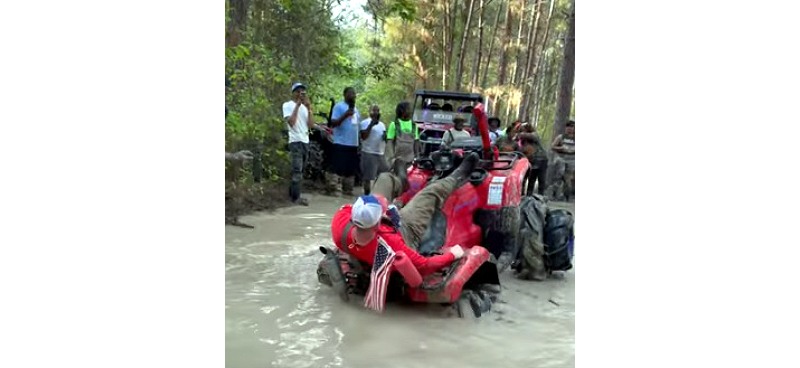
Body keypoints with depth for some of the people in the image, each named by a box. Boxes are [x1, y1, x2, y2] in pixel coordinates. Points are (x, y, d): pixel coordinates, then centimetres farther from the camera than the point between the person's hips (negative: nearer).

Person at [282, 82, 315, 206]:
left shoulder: (304, 106, 17)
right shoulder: (287, 105, -1)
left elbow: (311, 125, 6)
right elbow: (291, 123, -15)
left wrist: (309, 108, -3)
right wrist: (297, 106, -12)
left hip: (305, 141, 7)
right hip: (295, 141, -7)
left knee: (300, 171, 10)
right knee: (297, 171, -12)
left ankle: (292, 194, 18)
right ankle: (295, 197, -9)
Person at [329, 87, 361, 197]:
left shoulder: (355, 109, 20)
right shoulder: (339, 106, -4)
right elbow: (333, 123, -13)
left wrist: (359, 143, 18)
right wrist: (345, 115, -25)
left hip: (353, 144, 8)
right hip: (341, 143, -8)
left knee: (351, 169, 10)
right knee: (338, 168, -8)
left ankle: (347, 189, 18)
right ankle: (335, 189, -5)